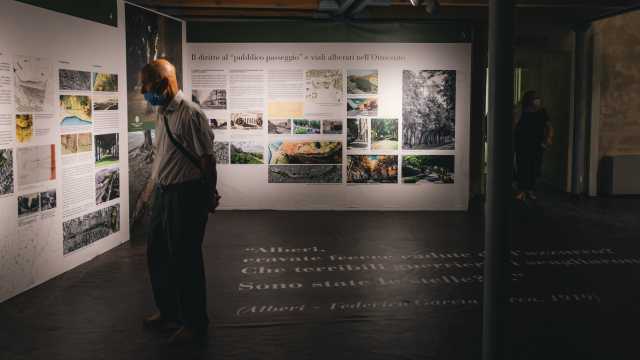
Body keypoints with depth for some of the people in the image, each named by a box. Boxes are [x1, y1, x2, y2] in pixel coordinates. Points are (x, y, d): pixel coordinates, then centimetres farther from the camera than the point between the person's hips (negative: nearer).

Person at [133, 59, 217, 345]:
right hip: (162, 194, 9)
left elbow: (207, 160, -15)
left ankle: (195, 324, 17)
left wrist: (208, 199, -11)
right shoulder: (162, 114, 11)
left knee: (185, 260, 0)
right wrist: (145, 196, 23)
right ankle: (168, 313, 35)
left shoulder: (190, 114, -16)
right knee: (156, 255, 17)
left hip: (186, 195, -9)